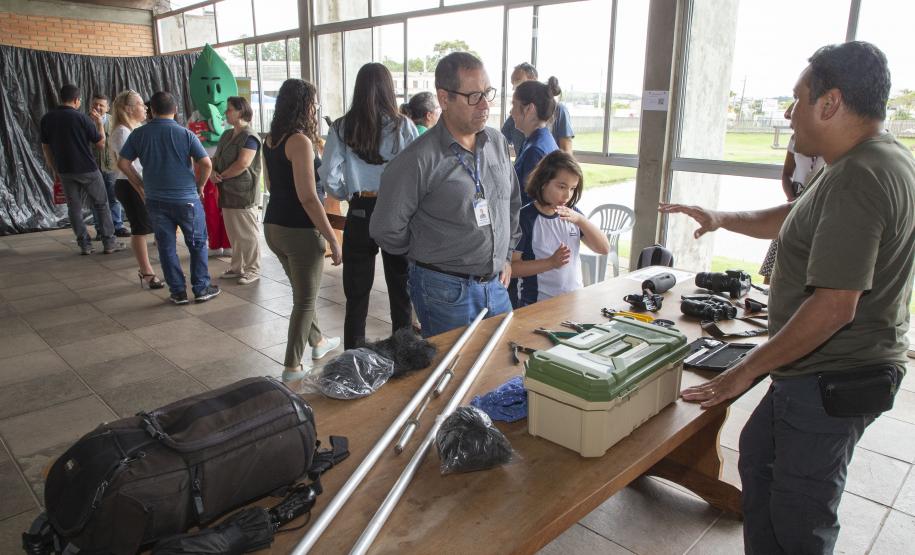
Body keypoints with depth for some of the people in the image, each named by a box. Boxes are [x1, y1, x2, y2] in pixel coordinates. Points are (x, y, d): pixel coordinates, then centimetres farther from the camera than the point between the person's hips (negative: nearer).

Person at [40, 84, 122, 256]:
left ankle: (84, 244, 10)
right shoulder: (82, 118, -12)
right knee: (101, 205, 7)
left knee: (74, 208, 10)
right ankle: (109, 242, 7)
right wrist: (99, 123, 6)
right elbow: (101, 144, -5)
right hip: (87, 170, -4)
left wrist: (55, 170, 17)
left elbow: (46, 148, 8)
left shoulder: (47, 119, 3)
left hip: (65, 171, 4)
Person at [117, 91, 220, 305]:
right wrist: (199, 186, 1)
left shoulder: (139, 134, 0)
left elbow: (123, 163, 2)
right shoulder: (185, 134, -9)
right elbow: (206, 164, -14)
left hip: (155, 200, 3)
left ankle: (178, 292, 14)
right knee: (197, 244, 10)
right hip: (186, 199, -2)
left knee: (166, 247, 11)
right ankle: (201, 289, 13)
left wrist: (141, 186, 11)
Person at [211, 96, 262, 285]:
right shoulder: (227, 134, 15)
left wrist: (222, 176, -11)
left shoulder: (249, 136, -12)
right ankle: (237, 267, 25)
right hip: (227, 192, 9)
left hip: (242, 193, -9)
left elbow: (242, 164, -22)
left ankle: (253, 270, 8)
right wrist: (213, 172, -5)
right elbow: (216, 158, 16)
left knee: (247, 233, -1)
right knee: (233, 232, 15)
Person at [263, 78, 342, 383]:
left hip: (273, 226, 9)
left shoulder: (270, 139, 9)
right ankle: (292, 368, 13)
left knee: (302, 291, 25)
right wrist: (333, 240, -20)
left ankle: (318, 341, 44)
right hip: (299, 230, -9)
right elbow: (308, 198, -23)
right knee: (305, 300, 6)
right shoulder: (300, 141, -17)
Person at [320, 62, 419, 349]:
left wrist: (349, 194, 11)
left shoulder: (342, 128, -2)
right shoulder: (403, 126, -6)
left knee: (356, 293, 12)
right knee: (400, 289, 13)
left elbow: (329, 177, -6)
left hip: (360, 213, 1)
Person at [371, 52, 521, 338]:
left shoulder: (498, 143, 5)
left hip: (496, 286, 6)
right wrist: (431, 259, 1)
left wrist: (506, 255, 15)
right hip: (446, 292, -6)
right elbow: (387, 230, -12)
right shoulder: (418, 160, -16)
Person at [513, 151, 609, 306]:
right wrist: (552, 262, -20)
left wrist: (580, 220, -12)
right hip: (537, 305, -4)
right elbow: (511, 267, -12)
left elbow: (604, 248, 1)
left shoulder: (572, 213, 5)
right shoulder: (525, 218, -11)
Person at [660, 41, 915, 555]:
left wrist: (747, 371, -23)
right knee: (758, 455, 24)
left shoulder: (858, 179, -26)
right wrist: (723, 218, 11)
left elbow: (834, 306, -30)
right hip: (830, 371, 11)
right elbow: (795, 219, 22)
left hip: (832, 383, -11)